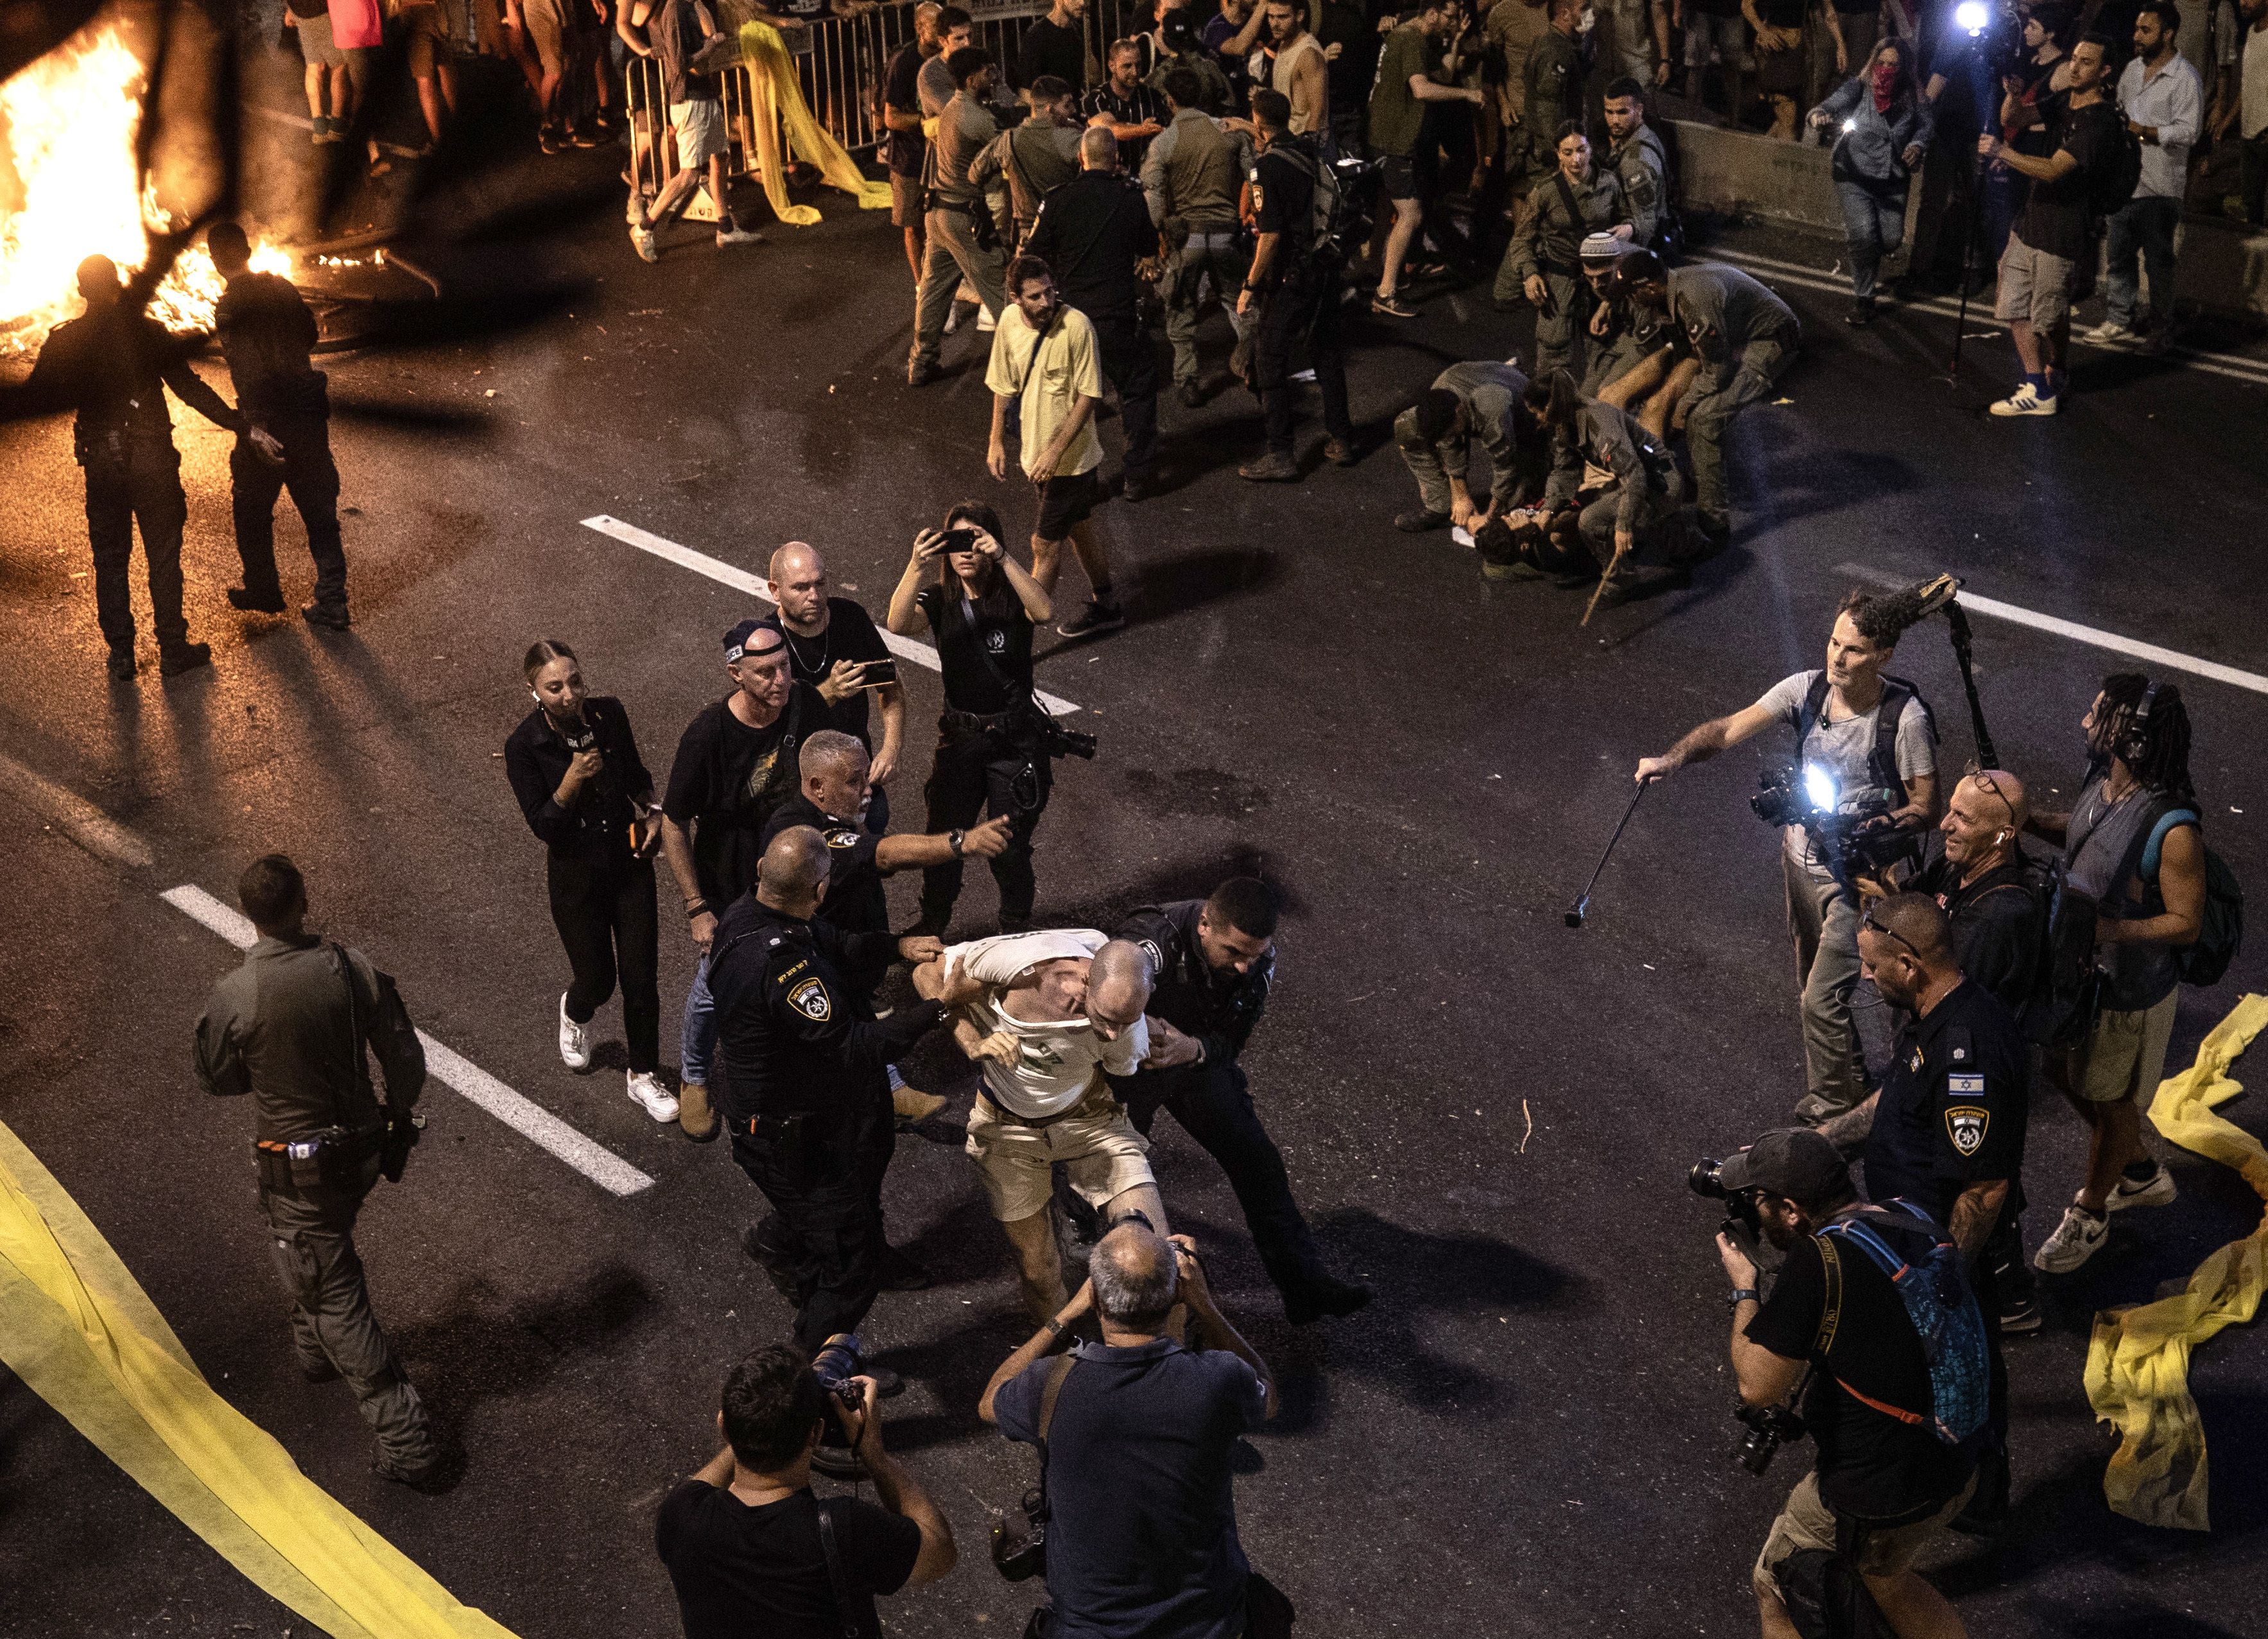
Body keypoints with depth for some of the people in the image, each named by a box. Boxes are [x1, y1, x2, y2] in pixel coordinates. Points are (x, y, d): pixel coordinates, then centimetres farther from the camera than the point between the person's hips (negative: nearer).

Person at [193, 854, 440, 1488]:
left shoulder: (235, 996, -23)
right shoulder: (353, 969, -14)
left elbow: (215, 1080, -5)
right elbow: (405, 1059, -6)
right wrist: (399, 1117, 13)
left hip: (296, 1167, -4)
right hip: (362, 1146, 5)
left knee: (337, 1300, 5)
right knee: (327, 1252, 33)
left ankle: (406, 1440, 5)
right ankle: (315, 1351, 58)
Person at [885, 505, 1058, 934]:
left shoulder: (1013, 597, -8)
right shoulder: (939, 600, -3)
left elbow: (1043, 612, -32)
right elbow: (898, 625, -23)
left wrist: (1003, 558, -40)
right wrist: (916, 567, -38)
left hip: (1015, 737, -2)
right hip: (959, 735, 2)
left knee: (1010, 848, 3)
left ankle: (1017, 930, 27)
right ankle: (932, 924, 32)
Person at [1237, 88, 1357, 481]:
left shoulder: (1267, 167, -18)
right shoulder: (1310, 151, 5)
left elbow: (1271, 236, -22)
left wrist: (1250, 287, -13)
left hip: (1291, 277, -8)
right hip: (1326, 266, 8)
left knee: (1270, 361, 2)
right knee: (1327, 354, 19)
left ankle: (1280, 456, 2)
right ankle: (1340, 441, 27)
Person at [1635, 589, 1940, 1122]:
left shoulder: (1906, 718, -22)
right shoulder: (1807, 689, -10)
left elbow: (1926, 807, -15)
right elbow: (1731, 729, -15)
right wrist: (1671, 759, -31)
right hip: (1801, 859, 6)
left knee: (1822, 999, -5)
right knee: (1816, 984, 22)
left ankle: (1832, 1111, 16)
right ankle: (1850, 1081, 43)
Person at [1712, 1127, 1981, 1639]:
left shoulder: (1815, 1262, -26)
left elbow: (1757, 1387, -21)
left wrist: (1744, 1290, -6)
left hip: (1874, 1497, -7)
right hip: (1955, 1471, 8)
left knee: (1778, 1588, 18)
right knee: (1884, 1578, 33)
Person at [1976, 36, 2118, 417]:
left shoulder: (2101, 121, -18)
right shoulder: (2063, 104, 10)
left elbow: (2053, 170, -26)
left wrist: (2001, 152, -24)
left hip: (2061, 233, -8)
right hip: (2030, 223, 8)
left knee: (2050, 317, 3)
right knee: (2013, 306, 9)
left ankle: (2051, 381, 17)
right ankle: (2037, 385, 19)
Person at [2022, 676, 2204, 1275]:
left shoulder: (2173, 828, -34)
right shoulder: (2102, 780, -11)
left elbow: (2186, 922, -24)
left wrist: (2111, 929, -35)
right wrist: (2028, 819, -4)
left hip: (2130, 993, -8)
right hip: (2076, 969, 8)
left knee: (2110, 1103, 16)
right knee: (2066, 1072, 27)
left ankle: (2089, 1215, 41)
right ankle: (2142, 1174, 51)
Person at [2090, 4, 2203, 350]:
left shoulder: (2186, 79, -12)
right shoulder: (2132, 68, 10)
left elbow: (2187, 132, -18)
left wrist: (2142, 131, -25)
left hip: (2159, 187, -7)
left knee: (2158, 262, 3)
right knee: (2117, 255, 13)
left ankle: (2162, 331, 14)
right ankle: (2119, 321, 25)